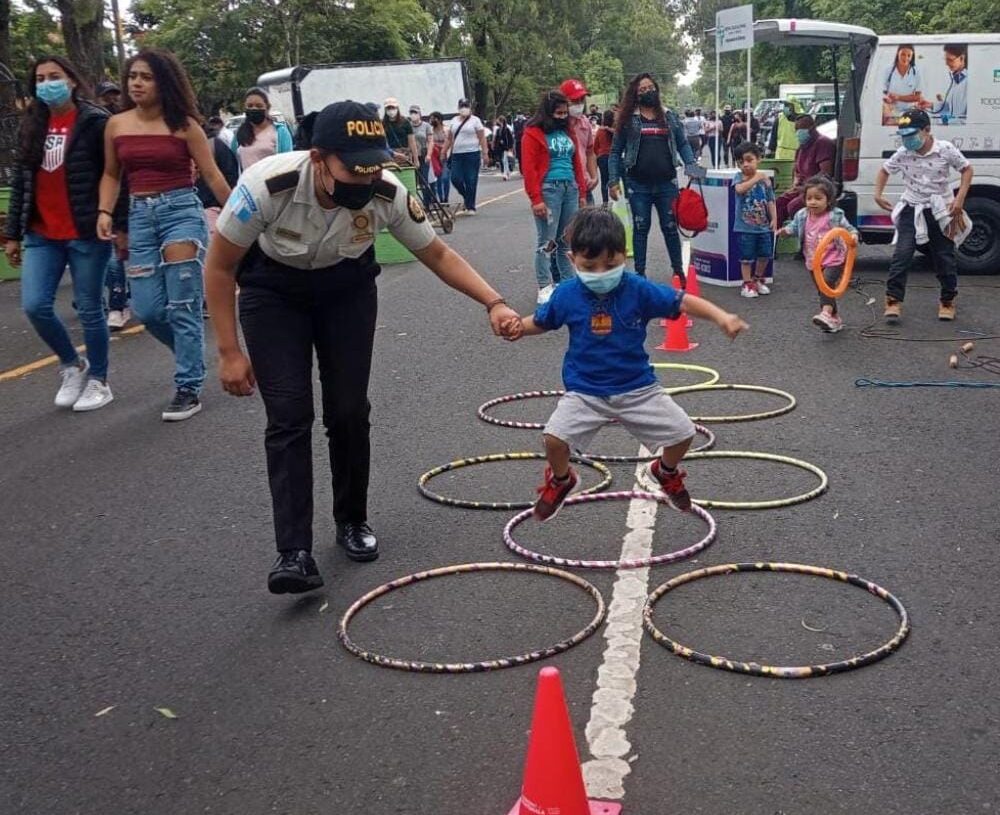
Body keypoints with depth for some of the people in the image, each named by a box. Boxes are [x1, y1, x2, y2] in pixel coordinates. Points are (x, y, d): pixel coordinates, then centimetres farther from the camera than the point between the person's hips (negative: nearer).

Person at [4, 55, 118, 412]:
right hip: (42, 236, 5)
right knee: (35, 305, -3)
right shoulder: (32, 125, 12)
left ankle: (98, 380, 19)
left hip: (86, 234, -5)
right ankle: (72, 364, 21)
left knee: (89, 310, 3)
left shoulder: (95, 121, -6)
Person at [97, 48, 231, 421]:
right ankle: (192, 354, 30)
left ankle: (188, 389, 5)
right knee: (147, 310, 2)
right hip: (140, 214, 4)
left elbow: (212, 176, 1)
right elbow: (111, 174, 17)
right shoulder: (116, 125, 8)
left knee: (183, 307, -4)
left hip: (182, 211, -4)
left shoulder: (184, 124, -3)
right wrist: (104, 212, 2)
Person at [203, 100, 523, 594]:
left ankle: (352, 521, 22)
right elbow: (220, 266, -20)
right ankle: (295, 552, -12)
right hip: (272, 289, -2)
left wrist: (494, 303, -21)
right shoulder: (268, 184, -35)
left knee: (350, 411, -1)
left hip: (347, 286, 2)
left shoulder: (388, 194, -27)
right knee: (288, 416, -13)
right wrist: (229, 352, -20)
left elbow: (439, 255, -9)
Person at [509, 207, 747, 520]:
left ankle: (667, 472, 33)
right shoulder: (567, 295, -9)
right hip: (585, 390, -1)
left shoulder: (639, 290, -12)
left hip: (638, 387, 1)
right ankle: (560, 480, 16)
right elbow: (539, 321, 8)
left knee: (683, 432, -4)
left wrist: (721, 316, -21)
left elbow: (682, 302, -7)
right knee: (555, 438, -22)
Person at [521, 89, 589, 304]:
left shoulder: (568, 131, 16)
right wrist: (536, 199, -15)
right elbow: (528, 168, -9)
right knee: (547, 241, -6)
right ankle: (545, 288, -3)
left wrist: (582, 193, 15)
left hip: (570, 189, 6)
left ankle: (568, 282, 18)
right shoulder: (533, 133, -4)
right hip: (548, 190, -6)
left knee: (567, 239, 11)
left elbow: (576, 163, 19)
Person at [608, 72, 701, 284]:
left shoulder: (669, 117, 9)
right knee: (640, 228, 7)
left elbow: (683, 144, 12)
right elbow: (615, 152, 3)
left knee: (670, 227, 6)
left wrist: (691, 165, -5)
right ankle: (640, 273, 16)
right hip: (638, 185, -1)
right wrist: (613, 181, -5)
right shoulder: (628, 120, 3)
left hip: (667, 183, 1)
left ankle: (679, 271, 16)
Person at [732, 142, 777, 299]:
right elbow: (740, 189, -28)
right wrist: (755, 178, -24)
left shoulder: (765, 179, 2)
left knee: (765, 254, 12)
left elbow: (770, 201, 6)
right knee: (746, 256, 2)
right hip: (745, 226, -3)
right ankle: (747, 284, 13)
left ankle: (758, 279, 31)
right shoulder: (739, 177, -6)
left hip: (763, 225, 4)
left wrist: (774, 218, -1)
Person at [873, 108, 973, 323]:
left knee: (945, 257, 7)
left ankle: (947, 301, 25)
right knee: (902, 253, -13)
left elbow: (967, 169, -1)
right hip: (912, 210, 1)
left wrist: (959, 199, -10)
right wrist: (878, 193, -4)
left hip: (941, 211, -1)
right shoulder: (903, 154, -7)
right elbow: (884, 171, 11)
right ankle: (893, 301, -10)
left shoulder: (945, 150, -12)